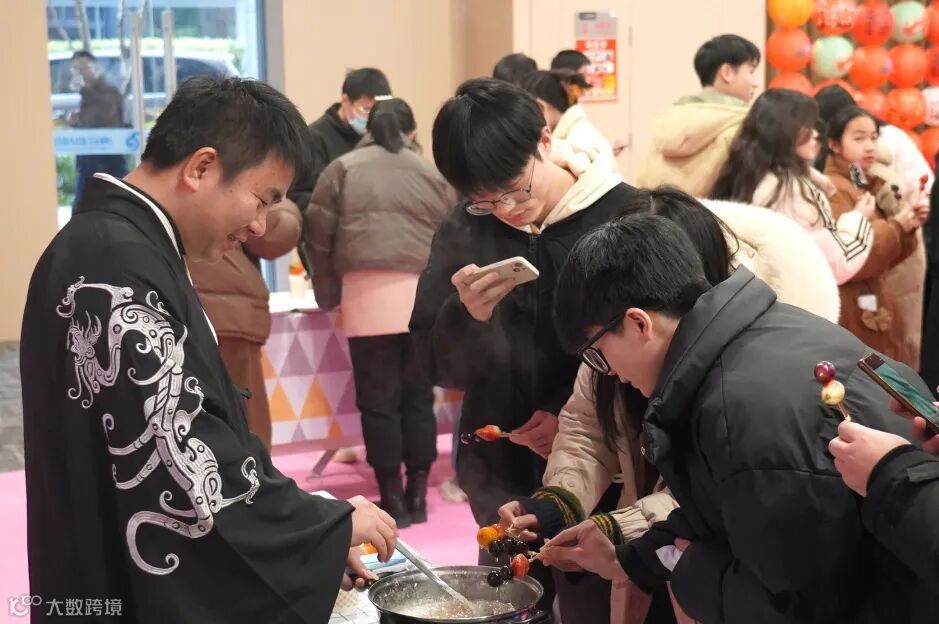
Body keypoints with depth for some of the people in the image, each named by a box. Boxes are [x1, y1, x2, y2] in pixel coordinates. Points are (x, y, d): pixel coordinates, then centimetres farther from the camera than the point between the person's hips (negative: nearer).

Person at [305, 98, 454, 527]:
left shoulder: (343, 168, 12)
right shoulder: (433, 174, 18)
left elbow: (319, 234, 8)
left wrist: (327, 294, 17)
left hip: (369, 294, -2)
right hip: (424, 295, 2)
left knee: (378, 400, 2)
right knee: (419, 397, 9)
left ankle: (393, 501, 5)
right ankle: (417, 496, 13)